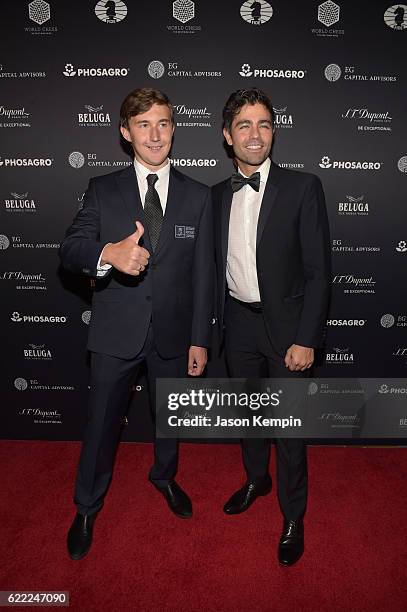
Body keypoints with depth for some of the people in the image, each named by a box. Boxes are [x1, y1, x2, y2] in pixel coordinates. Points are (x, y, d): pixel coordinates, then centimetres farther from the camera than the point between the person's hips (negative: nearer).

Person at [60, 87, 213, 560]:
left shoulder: (197, 196, 0)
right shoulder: (102, 190, -2)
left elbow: (202, 273, -1)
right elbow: (69, 249, -12)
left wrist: (199, 340, -1)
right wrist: (108, 252, -35)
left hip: (173, 332, 1)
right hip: (116, 331, -1)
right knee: (101, 422, 11)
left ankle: (165, 477, 50)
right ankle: (87, 507, 36)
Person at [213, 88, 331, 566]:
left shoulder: (302, 188, -10)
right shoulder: (218, 194, 4)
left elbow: (318, 271, -12)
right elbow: (218, 265, 10)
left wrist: (305, 339, -15)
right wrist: (219, 323, 9)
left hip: (285, 325, -4)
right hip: (238, 324, 5)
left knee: (290, 428, 6)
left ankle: (293, 517, 29)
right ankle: (256, 479, 47)